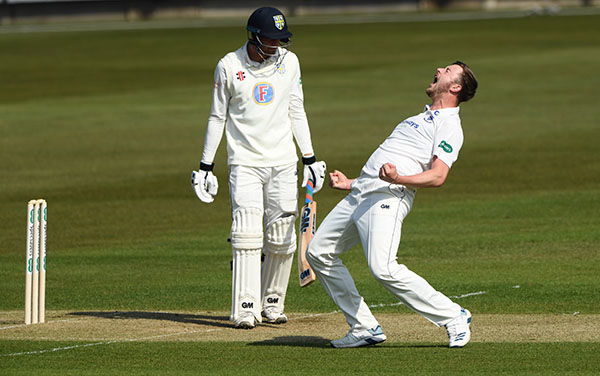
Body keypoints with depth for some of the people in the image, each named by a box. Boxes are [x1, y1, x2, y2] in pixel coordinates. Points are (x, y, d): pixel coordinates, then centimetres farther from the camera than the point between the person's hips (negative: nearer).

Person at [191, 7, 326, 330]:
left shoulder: (289, 62, 5)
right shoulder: (229, 67, -4)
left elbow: (296, 112, 13)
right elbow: (217, 117, 3)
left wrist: (309, 159, 10)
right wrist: (206, 166, 1)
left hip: (283, 162, 3)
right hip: (244, 163, -3)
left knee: (281, 238, 1)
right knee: (247, 233, -13)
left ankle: (272, 304, 13)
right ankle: (245, 309, -14)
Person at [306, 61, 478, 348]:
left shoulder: (448, 124, -1)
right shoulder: (419, 119, 28)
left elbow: (437, 176, -15)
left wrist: (398, 179, -30)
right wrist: (351, 183, 28)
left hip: (388, 197, -10)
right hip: (360, 193, 10)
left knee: (383, 268, -25)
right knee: (318, 252, 5)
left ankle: (453, 317, -11)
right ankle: (364, 327, 6)